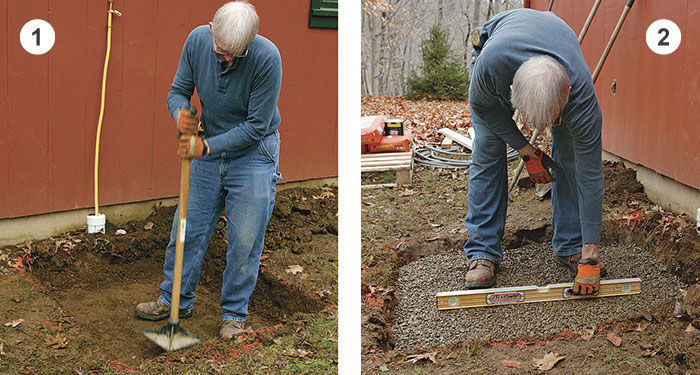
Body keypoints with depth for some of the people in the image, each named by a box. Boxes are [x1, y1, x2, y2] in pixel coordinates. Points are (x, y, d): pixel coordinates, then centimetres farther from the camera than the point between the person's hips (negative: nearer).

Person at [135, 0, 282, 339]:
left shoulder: (267, 58, -26)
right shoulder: (197, 40, -12)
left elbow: (256, 126, -21)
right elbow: (179, 90, 0)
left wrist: (206, 146, -23)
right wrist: (181, 114, -23)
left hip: (253, 153, -4)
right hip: (209, 149, 4)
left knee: (244, 239, 0)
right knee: (188, 229, 9)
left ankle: (235, 312, 18)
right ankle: (175, 299, 27)